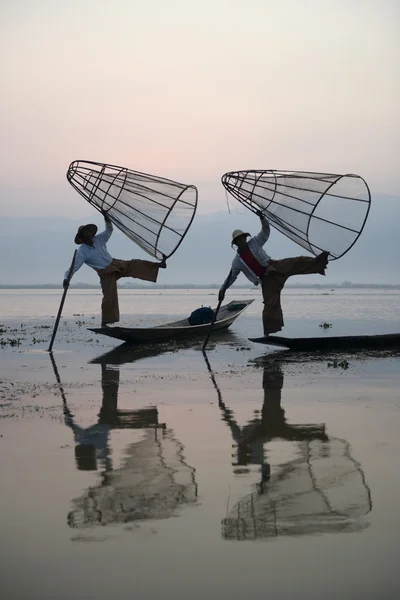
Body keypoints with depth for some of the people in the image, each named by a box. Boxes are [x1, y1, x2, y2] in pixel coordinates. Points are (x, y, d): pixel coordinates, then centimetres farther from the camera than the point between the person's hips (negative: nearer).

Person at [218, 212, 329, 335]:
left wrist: (262, 218, -12)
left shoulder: (254, 242, 7)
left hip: (275, 267, 0)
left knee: (296, 263, -27)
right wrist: (223, 289, 4)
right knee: (270, 304, -8)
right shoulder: (237, 261, 6)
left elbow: (265, 231, 5)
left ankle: (317, 262, -44)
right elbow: (231, 276, 12)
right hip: (266, 279, 0)